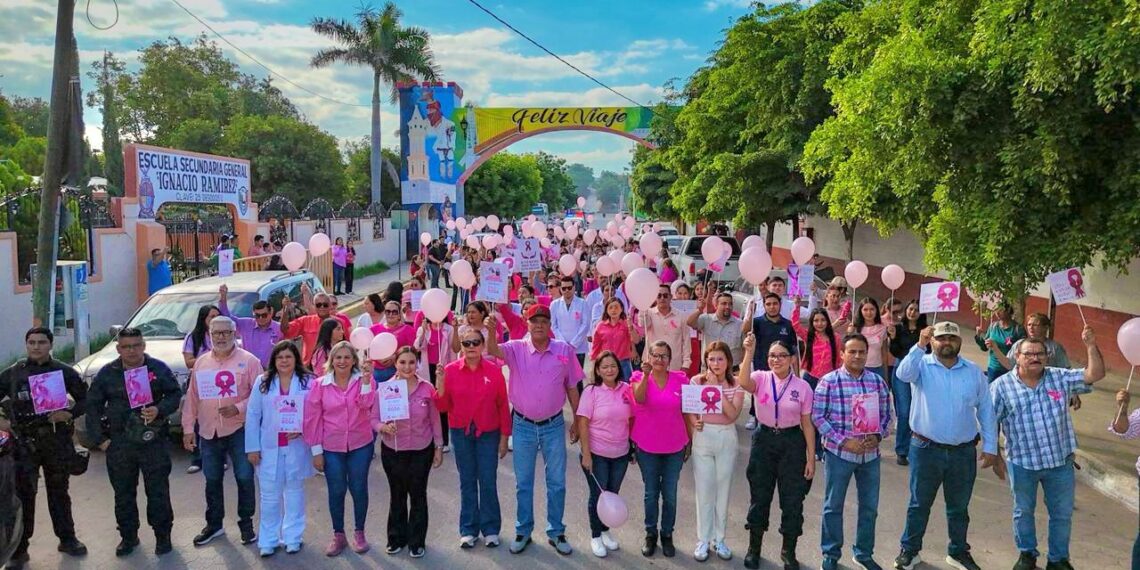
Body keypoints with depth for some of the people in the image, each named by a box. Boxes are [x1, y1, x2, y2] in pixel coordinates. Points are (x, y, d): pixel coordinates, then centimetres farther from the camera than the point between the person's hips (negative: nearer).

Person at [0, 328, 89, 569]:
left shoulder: (64, 371, 4)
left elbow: (84, 398, 8)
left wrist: (70, 414, -10)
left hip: (57, 440, 1)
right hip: (24, 442, -1)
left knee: (59, 492, 13)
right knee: (23, 494, -1)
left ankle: (67, 538, 24)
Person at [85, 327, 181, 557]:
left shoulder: (159, 368, 0)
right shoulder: (107, 373, 4)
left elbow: (175, 394, 4)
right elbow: (93, 406, 7)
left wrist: (160, 410, -16)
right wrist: (99, 438, 2)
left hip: (153, 441, -2)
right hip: (119, 444, 2)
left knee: (158, 491, 2)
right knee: (123, 493, 11)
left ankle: (163, 536, 16)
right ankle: (128, 536, 26)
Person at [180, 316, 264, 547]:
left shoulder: (248, 361, -4)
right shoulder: (201, 362, 9)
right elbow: (192, 398, 11)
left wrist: (238, 408, -21)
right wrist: (188, 428, 9)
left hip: (239, 429, -4)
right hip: (209, 432, 4)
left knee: (244, 477, 1)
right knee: (212, 479, 14)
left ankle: (246, 522, 16)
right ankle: (213, 523, 29)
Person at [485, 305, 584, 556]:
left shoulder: (564, 350, -5)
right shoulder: (516, 348, -7)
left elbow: (572, 387, 3)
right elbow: (494, 351, -29)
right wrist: (491, 331, -50)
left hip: (554, 425, 0)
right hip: (523, 425, 0)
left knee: (557, 483, 9)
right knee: (523, 483, 12)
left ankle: (556, 533, 25)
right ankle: (523, 531, 27)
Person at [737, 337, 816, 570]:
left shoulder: (802, 386, -5)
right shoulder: (761, 378, -6)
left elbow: (807, 424, -2)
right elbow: (743, 383, -31)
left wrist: (811, 458, -2)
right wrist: (749, 353, -37)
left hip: (792, 442, 0)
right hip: (764, 440, 0)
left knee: (792, 499, 7)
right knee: (759, 496, 11)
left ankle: (788, 550, 27)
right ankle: (754, 547, 29)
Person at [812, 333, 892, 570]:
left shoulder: (878, 381, 2)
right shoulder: (828, 381, -10)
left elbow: (886, 414, 9)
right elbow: (818, 416, -10)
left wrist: (878, 436, -9)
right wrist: (843, 441, -16)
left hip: (870, 454, 4)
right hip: (839, 453, -4)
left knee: (870, 506, 14)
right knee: (834, 505, 9)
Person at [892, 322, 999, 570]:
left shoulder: (974, 372, 3)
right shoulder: (922, 365, -6)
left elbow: (986, 410, 7)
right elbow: (903, 374, -29)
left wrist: (990, 447, 4)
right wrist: (919, 345, -39)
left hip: (963, 452, 3)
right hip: (926, 449, -2)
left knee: (959, 507, 16)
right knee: (919, 503, 10)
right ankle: (909, 550, 23)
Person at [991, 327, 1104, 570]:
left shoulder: (1061, 378, -2)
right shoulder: (1002, 385, -9)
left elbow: (1095, 375, -12)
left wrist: (1091, 346, -25)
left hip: (1060, 461, 2)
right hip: (1022, 463, -2)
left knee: (1062, 513, 14)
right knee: (1023, 511, 15)